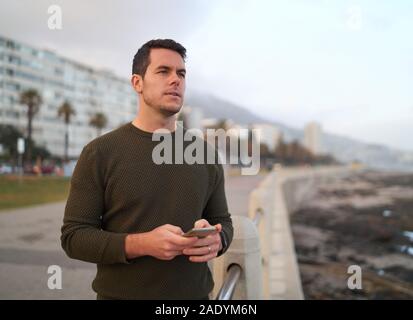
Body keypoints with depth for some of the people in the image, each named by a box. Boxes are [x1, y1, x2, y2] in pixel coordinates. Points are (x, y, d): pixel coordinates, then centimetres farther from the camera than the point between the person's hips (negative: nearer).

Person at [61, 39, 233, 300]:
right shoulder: (99, 153, -8)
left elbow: (223, 221, 9)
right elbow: (74, 236, -10)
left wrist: (215, 240, -15)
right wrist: (142, 244, -25)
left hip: (194, 292, 3)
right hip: (121, 293, -3)